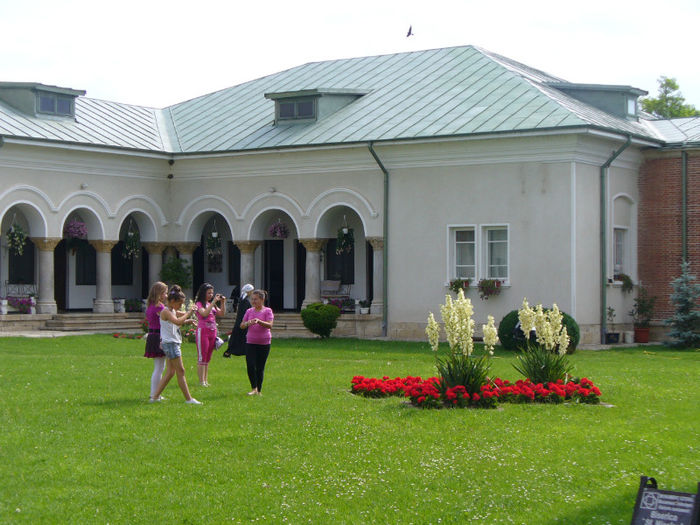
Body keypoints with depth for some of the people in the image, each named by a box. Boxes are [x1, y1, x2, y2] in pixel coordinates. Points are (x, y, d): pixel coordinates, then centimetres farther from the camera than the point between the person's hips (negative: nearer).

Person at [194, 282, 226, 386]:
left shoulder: (212, 304, 15)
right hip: (203, 331, -7)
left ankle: (206, 380, 14)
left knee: (208, 358, 10)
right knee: (202, 358, -5)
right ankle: (201, 381, -4)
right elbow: (204, 313, -23)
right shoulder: (199, 304, -5)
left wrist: (223, 302, -1)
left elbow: (222, 313, 12)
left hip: (212, 332, 7)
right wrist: (214, 302, -22)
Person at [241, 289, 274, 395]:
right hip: (250, 342, 3)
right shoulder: (249, 311, 8)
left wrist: (259, 321, -32)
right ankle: (254, 388, 2)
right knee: (250, 366, -11)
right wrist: (248, 323, -17)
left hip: (264, 343, -3)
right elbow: (241, 326, 6)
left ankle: (259, 391, 13)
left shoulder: (267, 311, -3)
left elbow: (269, 325, -16)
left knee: (260, 368, 2)